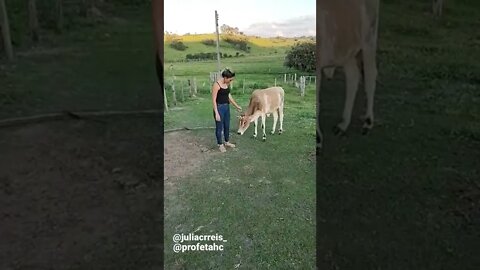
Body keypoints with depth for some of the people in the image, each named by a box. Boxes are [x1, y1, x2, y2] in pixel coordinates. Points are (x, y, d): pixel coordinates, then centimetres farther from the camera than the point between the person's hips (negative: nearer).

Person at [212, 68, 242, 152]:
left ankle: (227, 142, 37)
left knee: (227, 126, 19)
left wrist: (237, 106, 19)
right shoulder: (216, 85, -19)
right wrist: (216, 113, -21)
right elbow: (214, 100, -18)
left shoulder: (227, 84, 3)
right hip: (219, 107, -8)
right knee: (219, 127, 7)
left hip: (227, 107, 8)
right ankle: (220, 144, 22)